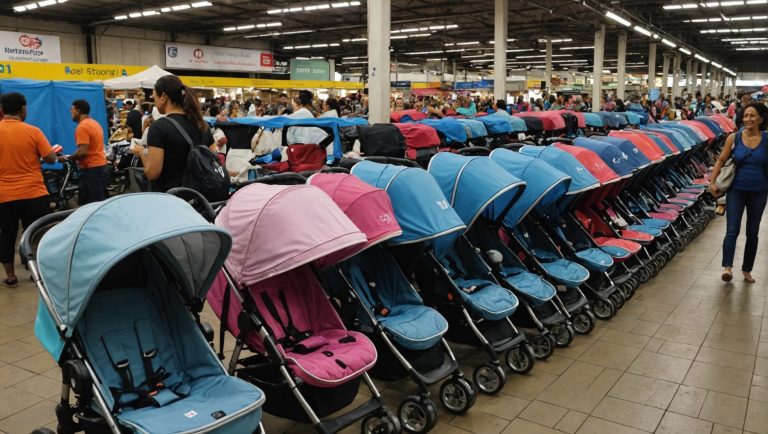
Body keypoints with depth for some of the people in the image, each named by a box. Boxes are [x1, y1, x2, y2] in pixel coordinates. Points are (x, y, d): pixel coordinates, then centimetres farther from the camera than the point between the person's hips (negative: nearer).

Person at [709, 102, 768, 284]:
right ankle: (727, 267, -17)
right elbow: (721, 161, 1)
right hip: (736, 191, -1)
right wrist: (712, 182, -7)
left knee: (752, 233, 12)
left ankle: (747, 270, 23)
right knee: (732, 231, -11)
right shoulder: (734, 138, -4)